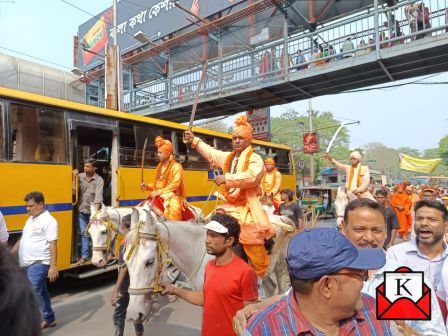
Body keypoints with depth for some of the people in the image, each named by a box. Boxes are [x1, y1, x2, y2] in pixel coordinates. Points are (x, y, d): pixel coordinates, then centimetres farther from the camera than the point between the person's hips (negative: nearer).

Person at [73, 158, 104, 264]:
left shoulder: (99, 180, -9)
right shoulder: (79, 177, 1)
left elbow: (98, 195, -19)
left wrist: (96, 211, -29)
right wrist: (73, 178, -14)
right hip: (81, 210, 3)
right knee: (83, 233, 7)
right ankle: (84, 256, 15)